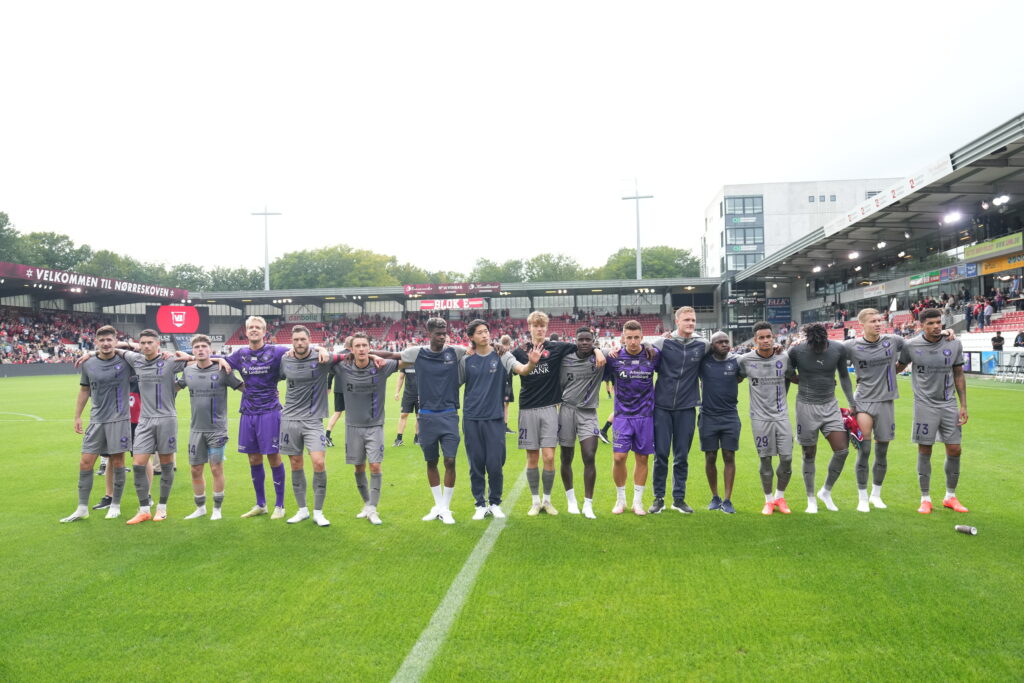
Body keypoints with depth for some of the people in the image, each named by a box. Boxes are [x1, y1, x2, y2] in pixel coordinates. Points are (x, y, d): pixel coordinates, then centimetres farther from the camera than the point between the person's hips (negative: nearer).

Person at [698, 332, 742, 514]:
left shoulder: (736, 362, -1)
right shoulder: (703, 361, -3)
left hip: (730, 417, 1)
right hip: (708, 416, -1)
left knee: (729, 457, 2)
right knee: (710, 458, 7)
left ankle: (727, 500, 10)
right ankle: (715, 497, 22)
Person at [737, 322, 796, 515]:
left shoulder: (784, 358, 1)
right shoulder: (745, 360, -5)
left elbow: (792, 377, 17)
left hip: (781, 415, 2)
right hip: (760, 417, -2)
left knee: (787, 458, 1)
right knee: (765, 459, 4)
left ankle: (780, 496, 23)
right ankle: (769, 500, 21)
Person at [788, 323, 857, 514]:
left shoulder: (839, 349, -4)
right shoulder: (796, 351, -12)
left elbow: (844, 376, 11)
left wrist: (852, 403, 12)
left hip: (830, 405, 3)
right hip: (806, 406, -3)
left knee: (842, 450, -4)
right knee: (809, 455, 4)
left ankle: (826, 492, 18)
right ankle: (811, 499, 19)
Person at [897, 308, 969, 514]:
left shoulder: (954, 344, 0)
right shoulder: (911, 345, -6)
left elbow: (959, 375, 7)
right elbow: (898, 368, 11)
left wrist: (963, 406, 5)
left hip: (949, 404, 3)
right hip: (924, 404, -2)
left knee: (955, 450, 4)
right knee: (924, 451, 1)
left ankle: (950, 497, 23)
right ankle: (925, 499, 14)